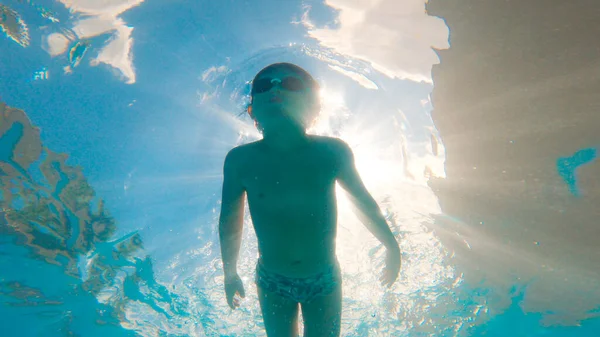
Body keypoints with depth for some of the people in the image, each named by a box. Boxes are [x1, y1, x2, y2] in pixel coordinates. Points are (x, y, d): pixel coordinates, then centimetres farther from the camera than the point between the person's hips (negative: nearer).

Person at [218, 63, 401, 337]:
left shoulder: (331, 152, -17)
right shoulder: (240, 160, -18)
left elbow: (364, 203, -1)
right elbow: (229, 220, -3)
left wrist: (392, 248, 10)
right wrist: (230, 274, 7)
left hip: (324, 280, 0)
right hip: (272, 282, 0)